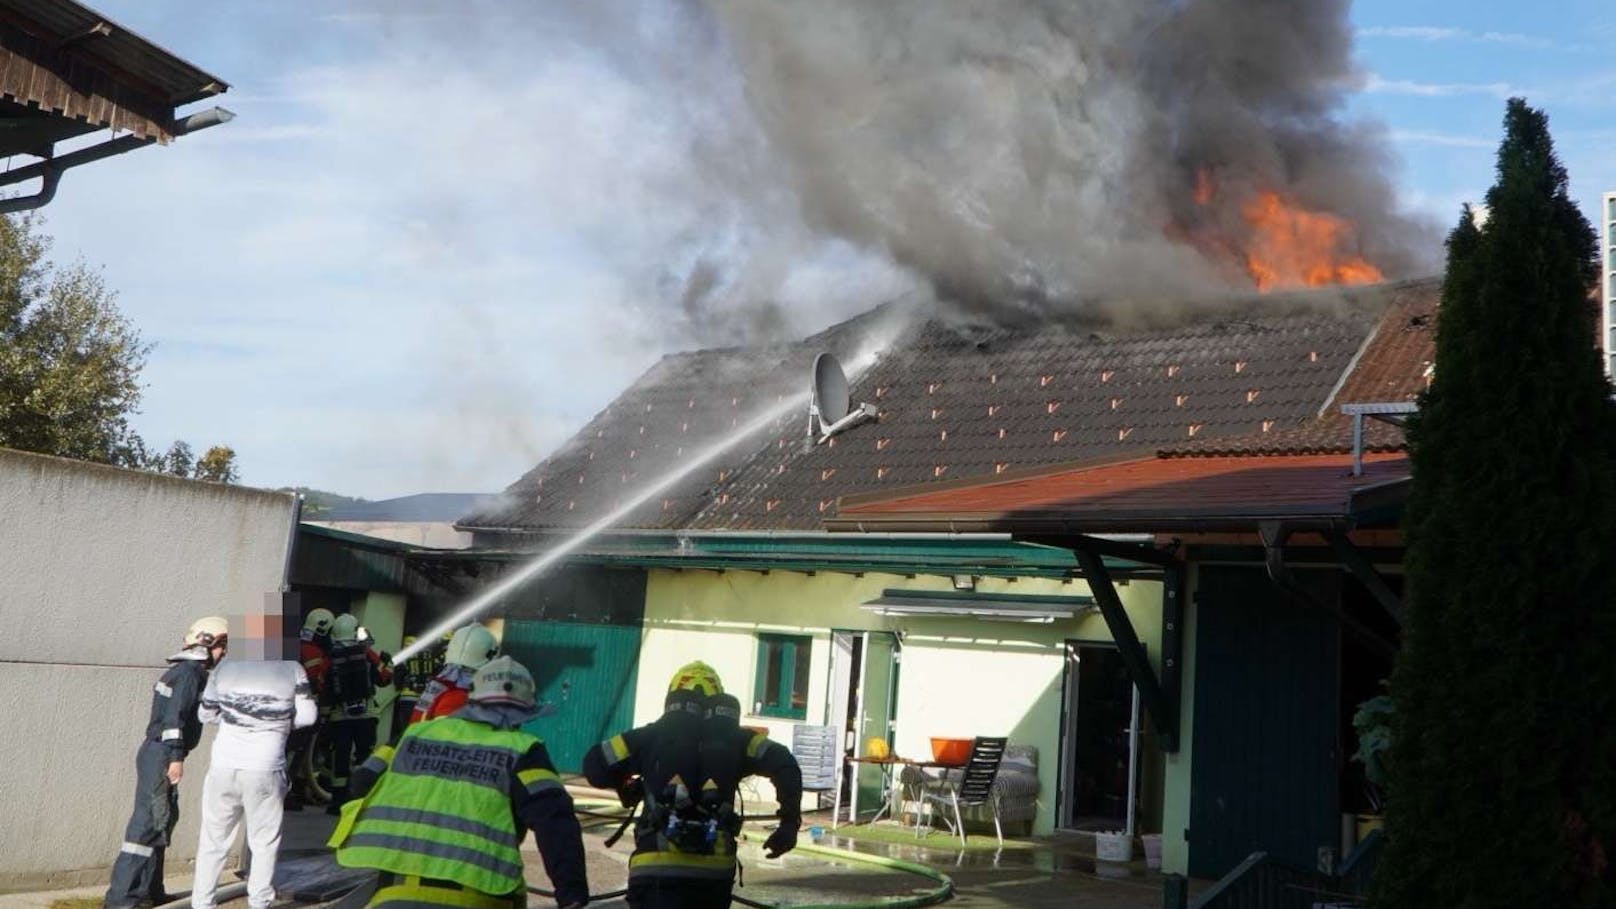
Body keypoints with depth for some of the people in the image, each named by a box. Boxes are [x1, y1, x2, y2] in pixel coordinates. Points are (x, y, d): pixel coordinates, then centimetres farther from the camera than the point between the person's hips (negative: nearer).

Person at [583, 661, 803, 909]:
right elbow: (783, 765, -1)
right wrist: (790, 823, 6)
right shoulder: (732, 737, 12)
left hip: (658, 870, -2)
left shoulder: (651, 735, 9)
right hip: (715, 870, 2)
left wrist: (626, 786, 27)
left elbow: (595, 766, 8)